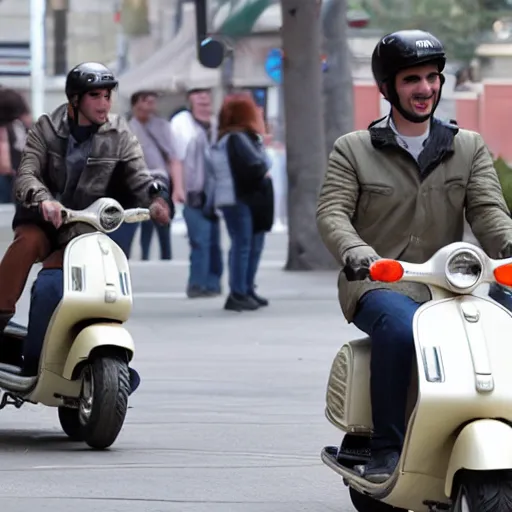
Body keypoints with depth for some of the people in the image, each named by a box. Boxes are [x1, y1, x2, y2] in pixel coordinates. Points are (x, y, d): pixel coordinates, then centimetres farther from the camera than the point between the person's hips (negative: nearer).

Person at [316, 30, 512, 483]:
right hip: (379, 287, -2)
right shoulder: (353, 150, 10)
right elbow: (332, 211, -3)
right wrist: (356, 253, -26)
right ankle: (386, 448, -25)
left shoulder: (469, 148, 15)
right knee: (402, 328, -37)